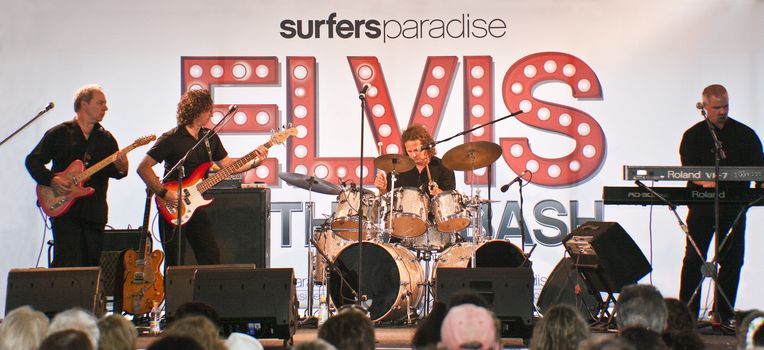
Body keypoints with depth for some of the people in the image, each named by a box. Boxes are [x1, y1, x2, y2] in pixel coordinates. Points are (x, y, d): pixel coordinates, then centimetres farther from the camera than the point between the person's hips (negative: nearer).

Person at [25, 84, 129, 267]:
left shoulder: (106, 139, 14)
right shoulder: (59, 133, 5)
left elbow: (112, 171, 5)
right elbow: (33, 161, 3)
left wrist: (120, 169, -19)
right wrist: (51, 180, -12)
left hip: (95, 212, 4)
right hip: (65, 210, -4)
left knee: (92, 265, 3)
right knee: (67, 265, -11)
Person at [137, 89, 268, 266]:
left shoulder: (210, 138, 8)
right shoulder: (171, 139, -12)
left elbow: (226, 164, 17)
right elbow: (143, 167, -14)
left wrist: (255, 162, 2)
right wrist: (164, 193, -21)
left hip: (195, 205, 6)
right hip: (172, 209, -6)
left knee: (211, 257, 3)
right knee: (175, 265, -2)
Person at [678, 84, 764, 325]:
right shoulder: (694, 135, 4)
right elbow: (689, 169, -7)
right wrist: (705, 182, -27)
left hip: (734, 204, 2)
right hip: (702, 204, -2)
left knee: (732, 260, 2)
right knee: (694, 259, -3)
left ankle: (723, 314, 11)